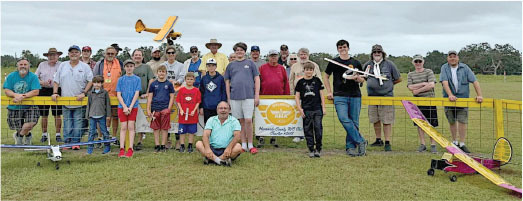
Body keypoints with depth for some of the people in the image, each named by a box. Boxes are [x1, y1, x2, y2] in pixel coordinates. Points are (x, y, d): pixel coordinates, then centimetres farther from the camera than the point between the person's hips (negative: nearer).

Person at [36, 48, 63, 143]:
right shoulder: (42, 65, 11)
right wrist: (42, 83, -8)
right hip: (43, 91, 2)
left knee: (57, 115, 1)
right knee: (44, 115, 5)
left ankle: (58, 134, 9)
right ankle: (44, 134, 16)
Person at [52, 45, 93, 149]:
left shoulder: (85, 67, 3)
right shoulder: (62, 65, 10)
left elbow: (90, 81, -2)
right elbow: (56, 81, 12)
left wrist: (84, 93, -11)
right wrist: (55, 93, 0)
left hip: (79, 101, -2)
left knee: (78, 124, 0)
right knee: (67, 124, 7)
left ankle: (76, 142, 7)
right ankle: (67, 142, 15)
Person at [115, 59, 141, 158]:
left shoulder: (137, 79, 2)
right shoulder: (121, 79, 5)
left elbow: (136, 94, -4)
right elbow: (118, 95, 1)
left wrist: (130, 107, -11)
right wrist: (125, 107, -10)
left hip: (133, 106, -1)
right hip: (122, 106, 1)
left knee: (131, 127, -1)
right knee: (123, 127, 1)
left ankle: (130, 149, 3)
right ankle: (122, 149, 2)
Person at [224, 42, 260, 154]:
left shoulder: (250, 63, 9)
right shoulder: (230, 65, 14)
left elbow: (257, 79, 7)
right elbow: (227, 82, 14)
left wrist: (257, 95, -1)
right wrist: (228, 98, 7)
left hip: (248, 96, -2)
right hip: (234, 97, 2)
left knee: (248, 121, -7)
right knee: (241, 121, 6)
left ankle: (250, 145, 3)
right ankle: (243, 145, 14)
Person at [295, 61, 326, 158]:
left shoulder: (317, 80, 6)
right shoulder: (300, 82, 5)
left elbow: (321, 94, 7)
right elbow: (297, 96, 7)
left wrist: (323, 107, 2)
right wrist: (300, 109, -2)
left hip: (317, 109, -1)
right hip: (306, 110, 1)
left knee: (318, 128, -4)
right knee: (308, 130, 4)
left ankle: (318, 149, 9)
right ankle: (311, 150, 14)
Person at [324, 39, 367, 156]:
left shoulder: (356, 63, 12)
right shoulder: (333, 62, 10)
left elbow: (362, 80, 17)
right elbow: (326, 77, 19)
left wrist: (357, 78, -7)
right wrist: (329, 92, 10)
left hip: (355, 96, 2)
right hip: (339, 96, -1)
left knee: (354, 122, 0)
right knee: (344, 119, -19)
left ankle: (350, 147, 10)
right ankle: (361, 142, -10)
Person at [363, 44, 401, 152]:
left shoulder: (389, 64, 2)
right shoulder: (367, 65, 8)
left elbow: (398, 79, 10)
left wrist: (388, 84, 8)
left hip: (386, 96, -3)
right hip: (372, 96, 3)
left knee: (387, 121, -5)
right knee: (375, 120, 10)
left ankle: (387, 143, 1)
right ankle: (378, 140, 23)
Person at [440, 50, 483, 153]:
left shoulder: (465, 68, 2)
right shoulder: (444, 68, 1)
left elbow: (475, 81, -4)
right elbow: (445, 82, -13)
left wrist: (479, 95, -16)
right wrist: (450, 95, -27)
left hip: (463, 98, 0)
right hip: (449, 99, 1)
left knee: (462, 121, -4)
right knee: (452, 122, 10)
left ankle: (462, 144, 4)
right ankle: (455, 142, 25)